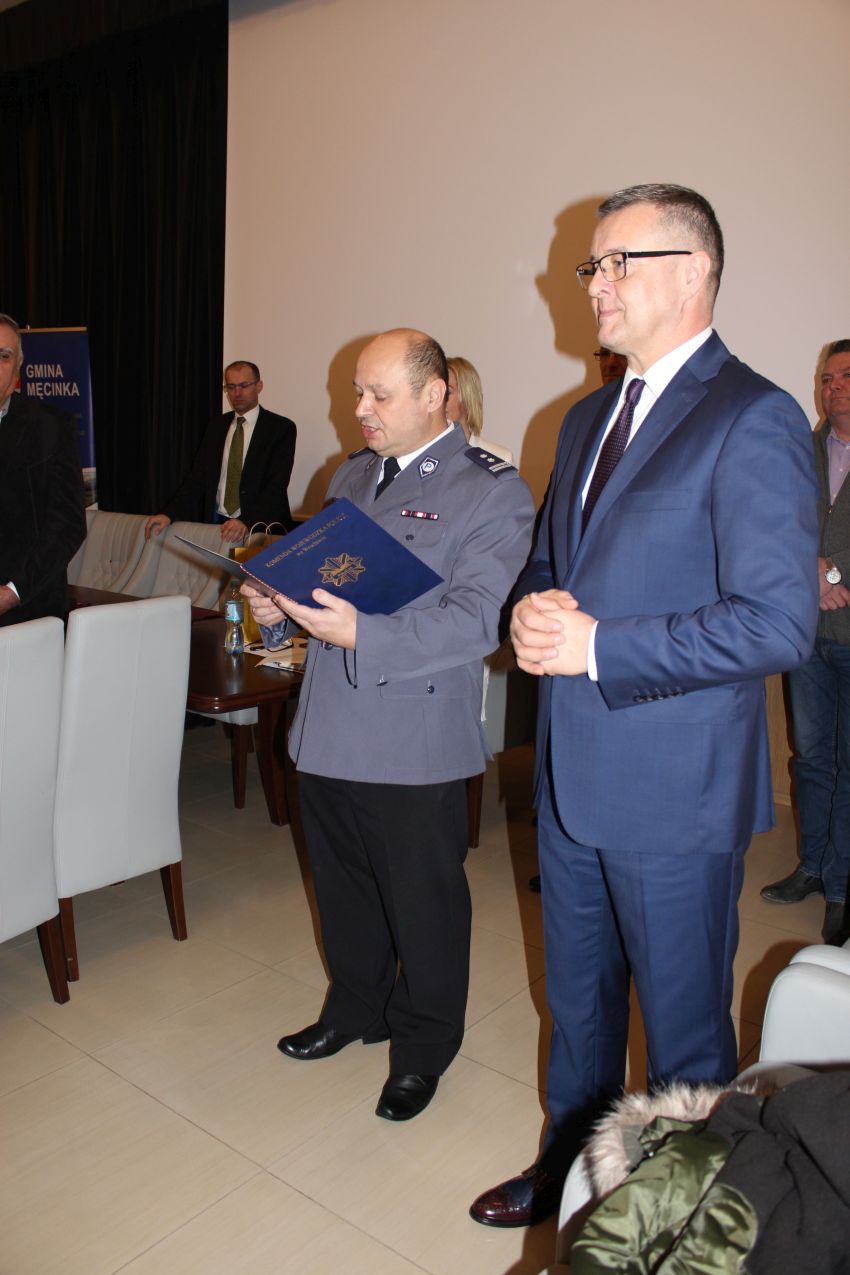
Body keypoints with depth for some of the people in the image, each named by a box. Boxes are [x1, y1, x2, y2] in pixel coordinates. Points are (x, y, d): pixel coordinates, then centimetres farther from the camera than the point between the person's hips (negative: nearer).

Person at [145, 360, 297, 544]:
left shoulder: (282, 428, -2)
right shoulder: (217, 425, 14)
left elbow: (276, 485, -12)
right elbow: (197, 476, 9)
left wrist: (247, 522, -26)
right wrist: (168, 514, -6)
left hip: (260, 528, -4)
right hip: (215, 522, 4)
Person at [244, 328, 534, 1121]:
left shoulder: (493, 492, -9)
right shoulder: (351, 476, 15)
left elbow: (474, 619, -20)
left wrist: (361, 635, -31)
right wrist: (278, 607, -2)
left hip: (413, 746, -6)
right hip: (326, 734, 7)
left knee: (422, 901, 9)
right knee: (343, 889, 21)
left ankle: (422, 1047, 32)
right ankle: (355, 1008, 44)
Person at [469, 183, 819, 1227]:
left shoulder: (752, 420, -14)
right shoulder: (589, 417, 12)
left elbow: (779, 622, -22)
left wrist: (596, 645, -22)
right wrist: (533, 611, -4)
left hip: (672, 790, -7)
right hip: (572, 776, 8)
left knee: (682, 1032, 13)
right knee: (577, 1003, 24)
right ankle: (568, 1171, 47)